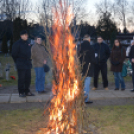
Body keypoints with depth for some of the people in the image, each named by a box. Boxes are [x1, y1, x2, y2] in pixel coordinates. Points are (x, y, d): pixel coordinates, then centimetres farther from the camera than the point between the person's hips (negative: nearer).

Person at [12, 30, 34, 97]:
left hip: (28, 64, 7)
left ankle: (27, 91, 19)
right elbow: (14, 54, -5)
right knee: (21, 79, -4)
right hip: (21, 65, -7)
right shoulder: (17, 44, -8)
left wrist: (29, 60, 15)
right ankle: (21, 92, 4)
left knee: (28, 78, 9)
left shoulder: (27, 43, 14)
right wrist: (18, 62, -1)